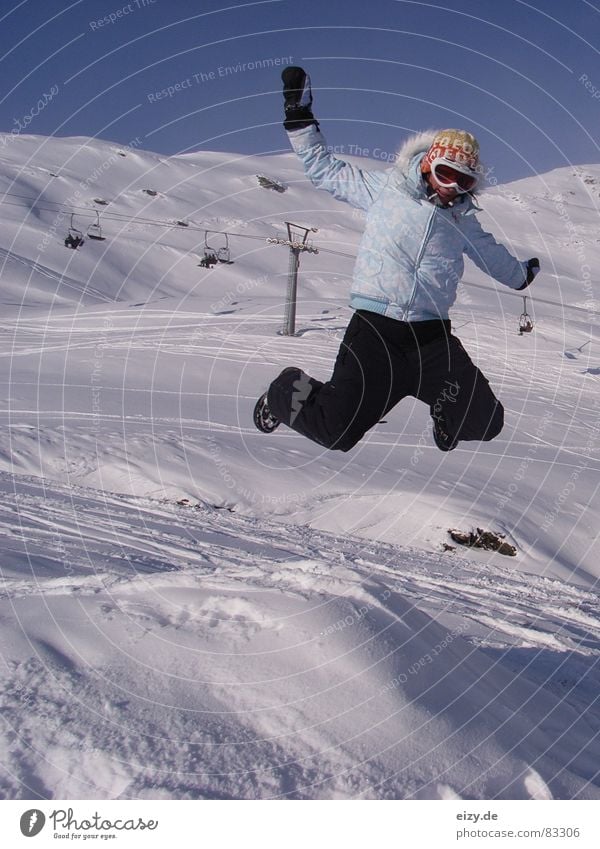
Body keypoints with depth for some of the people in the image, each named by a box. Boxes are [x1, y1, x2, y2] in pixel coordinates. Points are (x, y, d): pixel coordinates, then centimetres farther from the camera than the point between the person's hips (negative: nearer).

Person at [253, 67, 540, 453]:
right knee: (338, 432, -14)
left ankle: (444, 405, 34)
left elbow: (492, 254, 37)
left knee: (485, 421, -1)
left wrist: (520, 274, 54)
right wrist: (300, 117, 8)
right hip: (375, 330, -4)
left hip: (432, 337, 4)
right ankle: (289, 393, 17)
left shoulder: (464, 221, 17)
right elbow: (326, 170, 14)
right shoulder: (385, 188, 6)